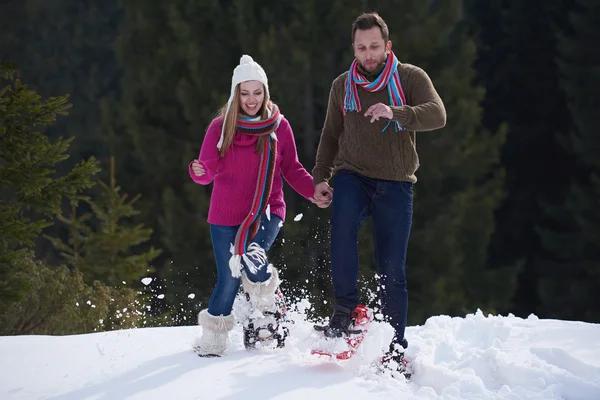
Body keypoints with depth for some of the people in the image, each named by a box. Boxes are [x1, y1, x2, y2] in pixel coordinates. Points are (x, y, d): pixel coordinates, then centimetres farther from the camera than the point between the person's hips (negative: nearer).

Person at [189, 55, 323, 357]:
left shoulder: (279, 126, 0)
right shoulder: (221, 127, -3)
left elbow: (291, 169, 7)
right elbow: (209, 170, -7)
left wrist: (315, 191, -8)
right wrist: (199, 172, -30)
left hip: (267, 211, -1)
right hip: (227, 215, 1)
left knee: (252, 261, -27)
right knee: (229, 279, 1)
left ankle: (267, 307, 4)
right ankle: (213, 339, 22)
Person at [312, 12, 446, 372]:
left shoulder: (411, 78, -1)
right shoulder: (343, 86, 9)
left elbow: (437, 115, -18)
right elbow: (331, 135, 20)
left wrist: (395, 113, -35)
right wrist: (321, 177, 7)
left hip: (395, 183, -1)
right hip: (352, 176, 1)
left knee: (392, 270, -3)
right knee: (343, 222, -32)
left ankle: (396, 348, 7)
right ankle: (346, 307, -22)